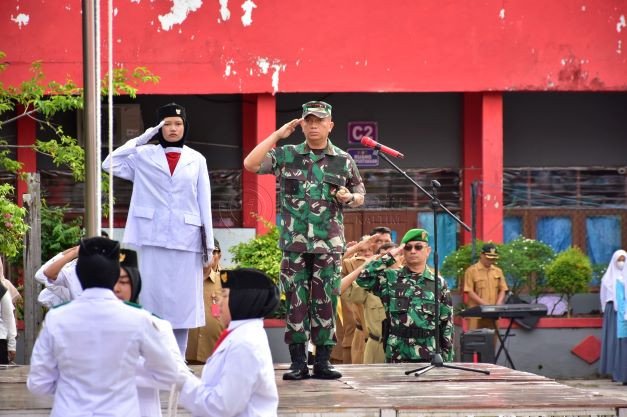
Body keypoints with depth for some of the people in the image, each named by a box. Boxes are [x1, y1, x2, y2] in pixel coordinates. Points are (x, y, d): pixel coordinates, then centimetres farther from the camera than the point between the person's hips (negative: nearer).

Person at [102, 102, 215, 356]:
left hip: (185, 239, 1)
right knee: (152, 301, -2)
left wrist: (208, 245, 5)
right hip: (152, 239, -1)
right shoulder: (144, 155, 7)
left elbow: (204, 204, 10)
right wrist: (141, 139, -4)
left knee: (182, 302, 2)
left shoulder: (196, 160, 11)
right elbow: (110, 164, -5)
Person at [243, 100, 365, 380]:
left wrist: (350, 198, -6)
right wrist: (277, 135, -6)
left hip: (329, 244, 1)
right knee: (295, 302, 0)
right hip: (294, 242, 0)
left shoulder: (344, 161, 8)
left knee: (325, 302, 1)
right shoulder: (286, 155, 5)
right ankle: (298, 363, 4)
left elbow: (360, 195, 17)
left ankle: (322, 362, 7)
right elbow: (250, 164, -7)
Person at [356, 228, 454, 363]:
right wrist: (390, 256, -7)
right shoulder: (391, 278, 4)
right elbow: (363, 278, -12)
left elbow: (446, 324, 6)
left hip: (430, 356, 1)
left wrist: (447, 358, 1)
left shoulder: (438, 283, 7)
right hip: (397, 355, -1)